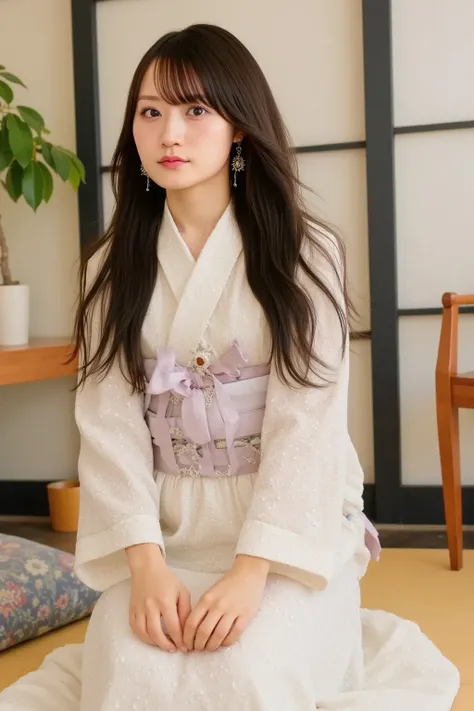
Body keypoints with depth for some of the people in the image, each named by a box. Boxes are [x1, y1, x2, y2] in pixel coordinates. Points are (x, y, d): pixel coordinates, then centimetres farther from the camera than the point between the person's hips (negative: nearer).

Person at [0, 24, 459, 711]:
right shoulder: (114, 269, 5)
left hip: (290, 524, -1)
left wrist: (251, 570, -21)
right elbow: (111, 423, -3)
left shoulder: (304, 254, -4)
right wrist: (145, 562, -17)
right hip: (164, 527, 2)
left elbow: (306, 423, -11)